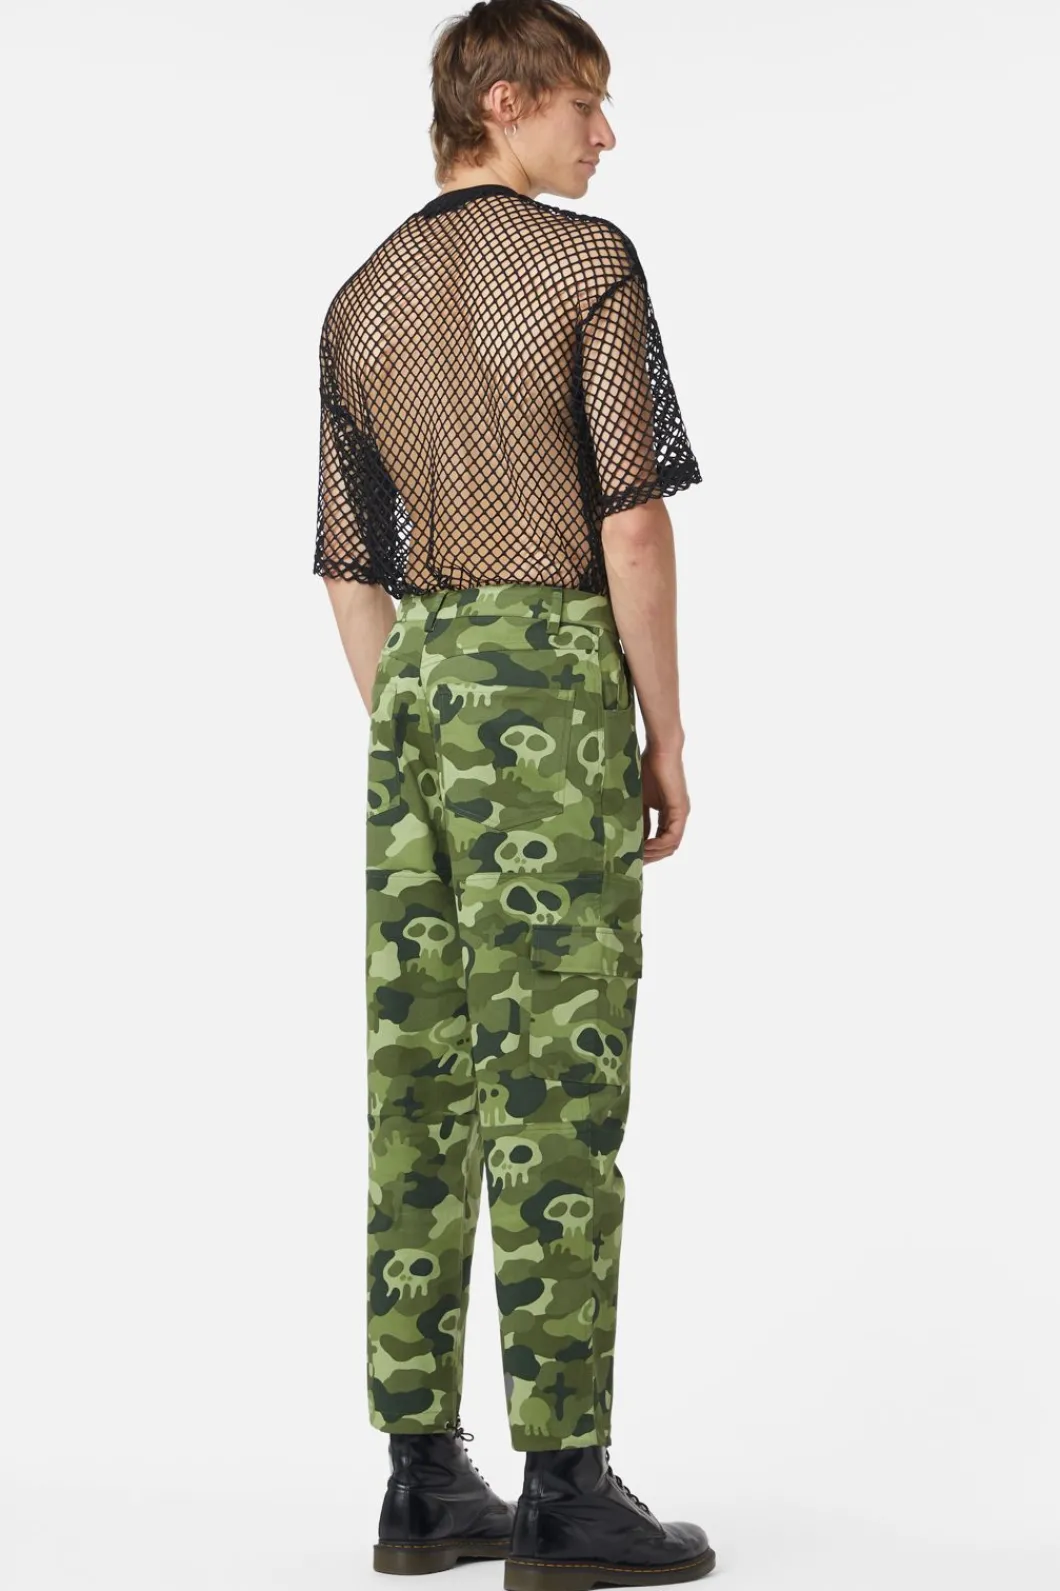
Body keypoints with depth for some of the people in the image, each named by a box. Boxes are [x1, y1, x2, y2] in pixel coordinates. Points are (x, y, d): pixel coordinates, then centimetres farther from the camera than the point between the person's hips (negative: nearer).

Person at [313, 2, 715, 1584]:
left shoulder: (362, 303, 16)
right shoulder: (588, 265, -4)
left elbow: (352, 571, 15)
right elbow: (633, 518, -11)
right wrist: (668, 738, -5)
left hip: (410, 686, 7)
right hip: (549, 674, -7)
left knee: (422, 1082, 6)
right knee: (558, 1081, -6)